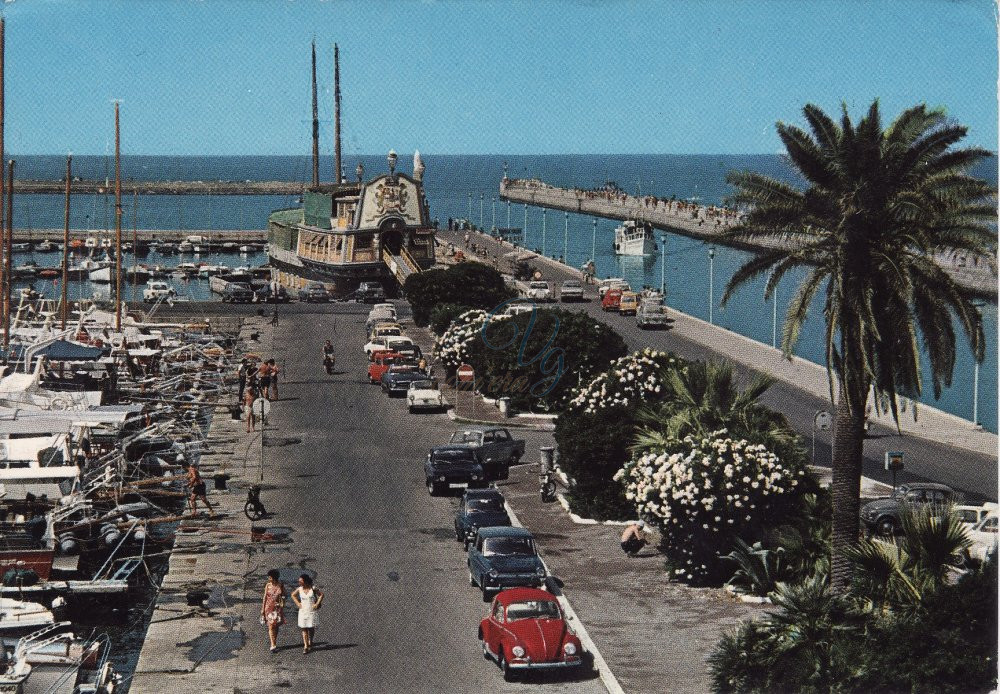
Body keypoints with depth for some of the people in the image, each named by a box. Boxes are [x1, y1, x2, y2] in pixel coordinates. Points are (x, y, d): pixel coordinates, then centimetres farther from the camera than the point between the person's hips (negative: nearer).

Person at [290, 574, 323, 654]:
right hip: (303, 611, 1)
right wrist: (297, 603, 4)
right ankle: (305, 646, 0)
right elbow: (293, 595, 14)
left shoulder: (313, 589, -9)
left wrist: (317, 604, -7)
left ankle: (310, 643, 29)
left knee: (311, 628, 6)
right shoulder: (299, 589, -2)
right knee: (304, 629, -2)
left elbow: (321, 595, 1)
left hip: (312, 611, -1)